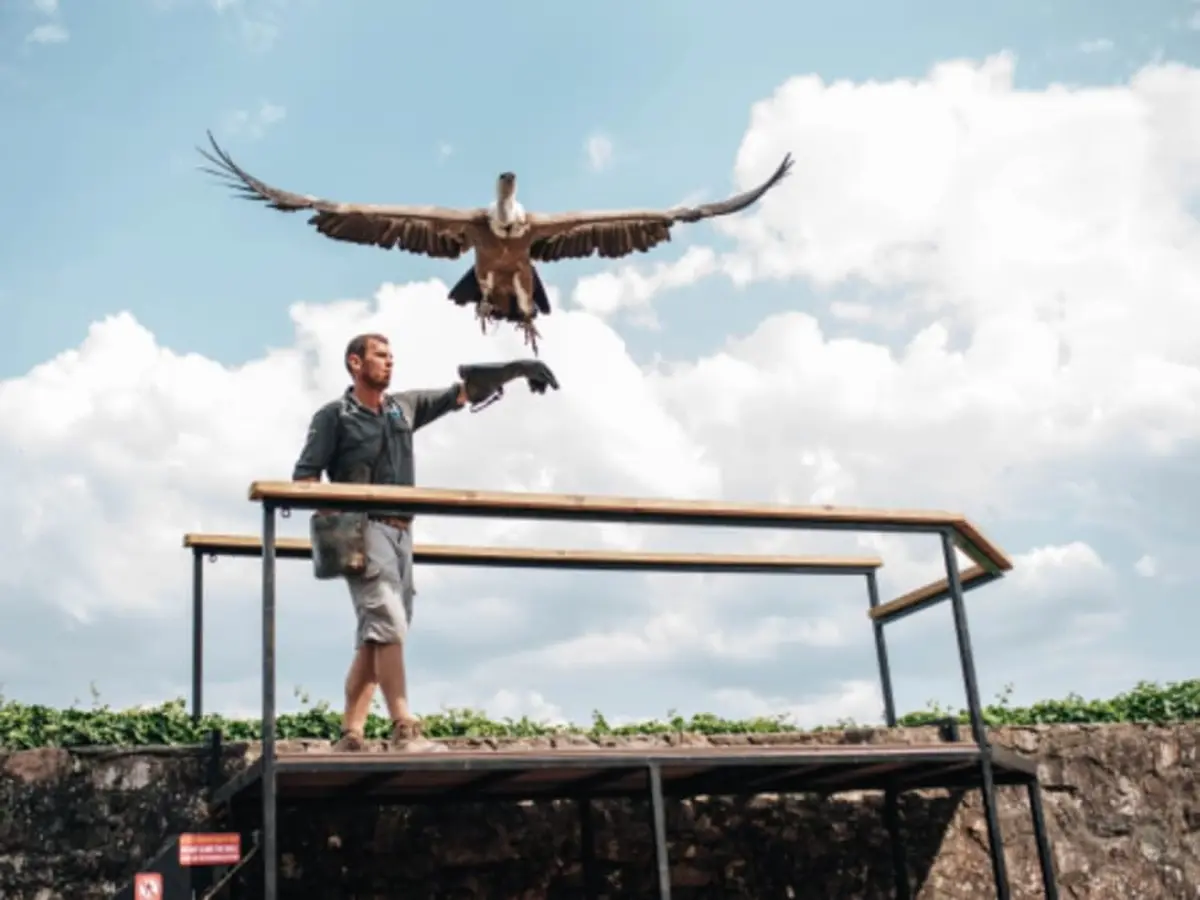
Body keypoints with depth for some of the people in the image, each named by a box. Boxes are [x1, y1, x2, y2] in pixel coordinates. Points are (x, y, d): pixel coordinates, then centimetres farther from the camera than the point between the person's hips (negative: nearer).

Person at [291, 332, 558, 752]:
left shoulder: (404, 407, 17)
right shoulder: (334, 416, 2)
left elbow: (463, 392, 18)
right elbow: (304, 475, -3)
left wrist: (516, 369, 11)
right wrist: (331, 519, -19)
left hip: (401, 532, 6)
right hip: (361, 531, -6)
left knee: (375, 636, 4)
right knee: (389, 623, -18)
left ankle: (350, 734, 7)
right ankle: (405, 730, -21)